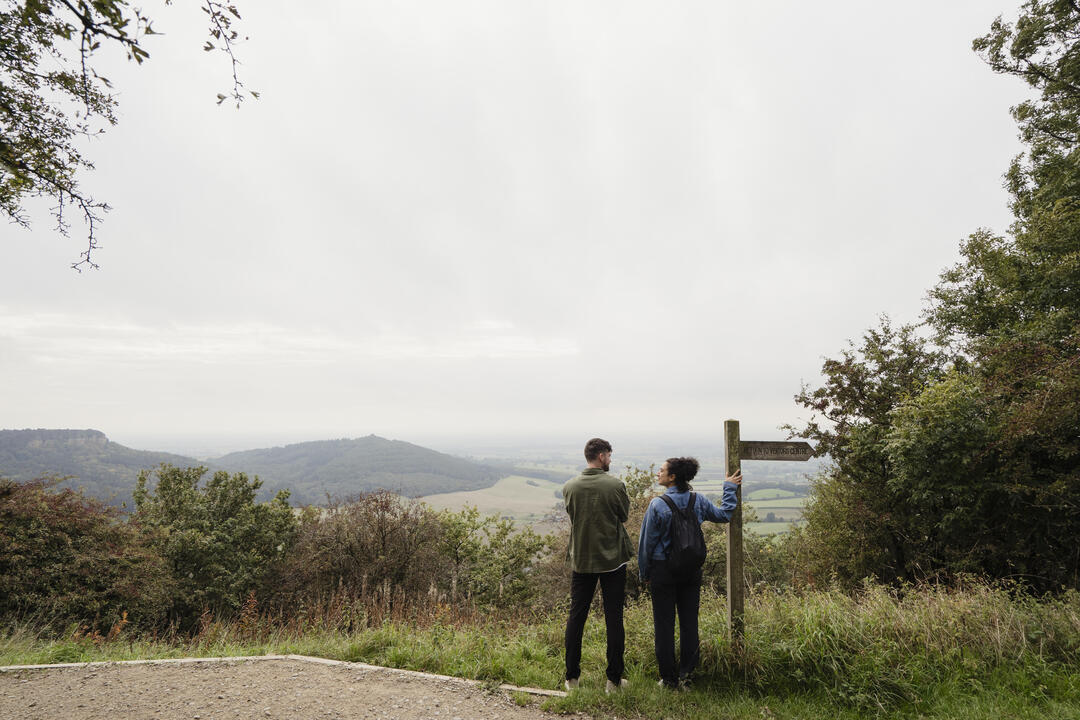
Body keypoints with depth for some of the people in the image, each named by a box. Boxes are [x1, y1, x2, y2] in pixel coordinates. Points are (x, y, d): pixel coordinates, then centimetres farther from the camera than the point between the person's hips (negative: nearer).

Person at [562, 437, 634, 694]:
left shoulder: (569, 487, -6)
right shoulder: (616, 485, -13)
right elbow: (624, 515, 0)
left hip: (581, 559, 2)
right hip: (613, 559, -2)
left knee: (576, 616, 12)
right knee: (614, 618, 8)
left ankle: (571, 677, 20)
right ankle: (614, 679, 15)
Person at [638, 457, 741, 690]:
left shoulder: (658, 504, -14)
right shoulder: (698, 501, -2)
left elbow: (647, 541, -8)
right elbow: (724, 514, 16)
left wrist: (644, 572, 4)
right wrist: (729, 488, 26)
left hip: (663, 570, -4)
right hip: (692, 571, 4)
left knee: (664, 624, 6)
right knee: (689, 622, 12)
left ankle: (669, 678, 13)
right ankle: (685, 675, 18)